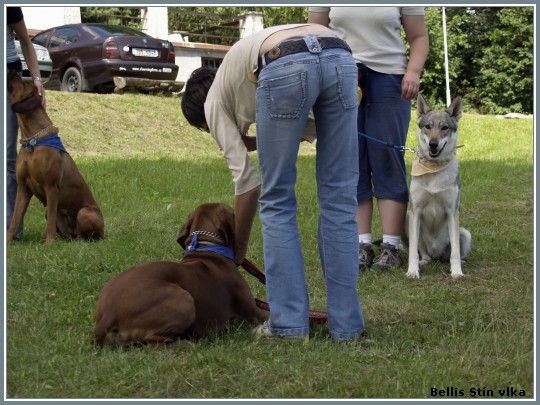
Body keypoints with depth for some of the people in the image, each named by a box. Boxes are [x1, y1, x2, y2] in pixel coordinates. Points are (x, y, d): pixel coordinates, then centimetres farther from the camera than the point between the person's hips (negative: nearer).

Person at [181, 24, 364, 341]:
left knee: (277, 202, 11)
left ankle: (289, 322, 12)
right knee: (339, 198, 11)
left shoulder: (215, 101, 26)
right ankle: (346, 323, 14)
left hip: (285, 69, -5)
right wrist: (252, 142, 33)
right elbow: (309, 130, 32)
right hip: (341, 58, 5)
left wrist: (238, 250, 29)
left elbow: (247, 179, 20)